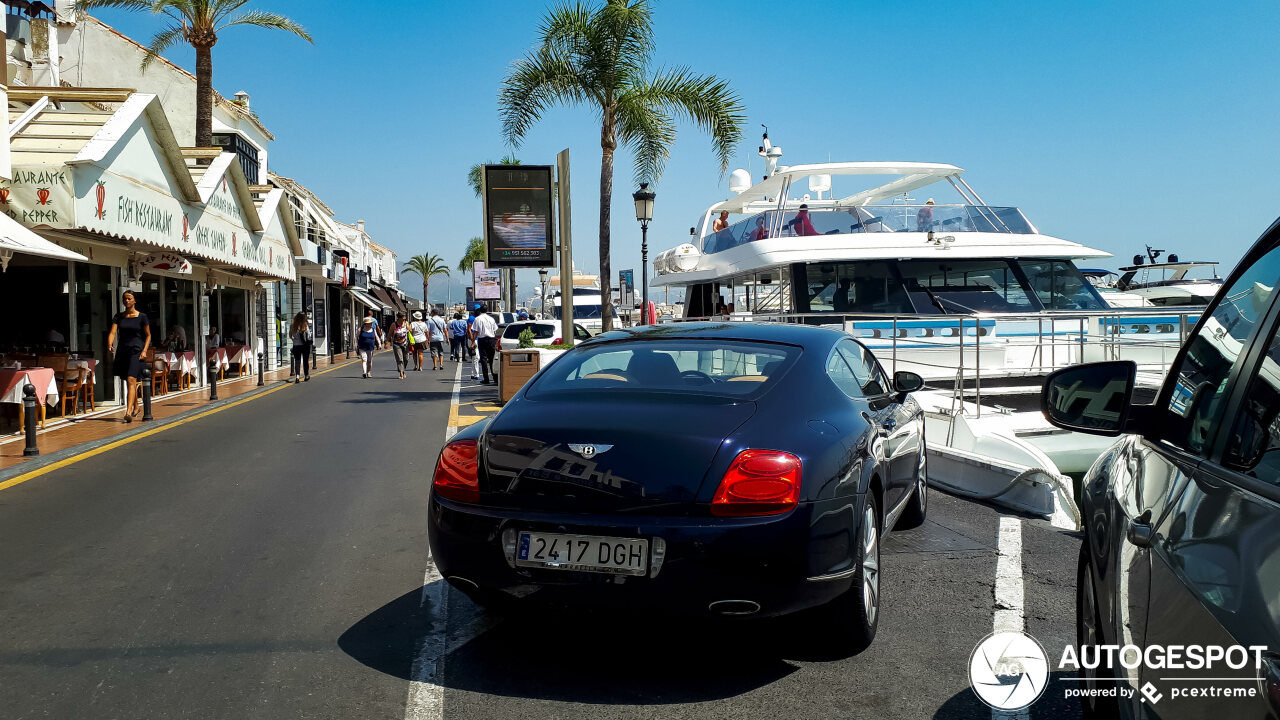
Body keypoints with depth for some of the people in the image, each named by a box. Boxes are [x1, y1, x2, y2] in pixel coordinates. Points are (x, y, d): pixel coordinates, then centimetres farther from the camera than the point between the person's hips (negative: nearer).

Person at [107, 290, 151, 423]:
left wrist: (144, 350, -6)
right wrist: (110, 345, -21)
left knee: (131, 380, -18)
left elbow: (148, 335, 6)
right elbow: (112, 332, -2)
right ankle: (136, 407, 34)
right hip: (122, 351, 4)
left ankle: (128, 412, -26)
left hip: (136, 351, -4)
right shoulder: (118, 316, 8)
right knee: (130, 382, 15)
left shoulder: (141, 316, 0)